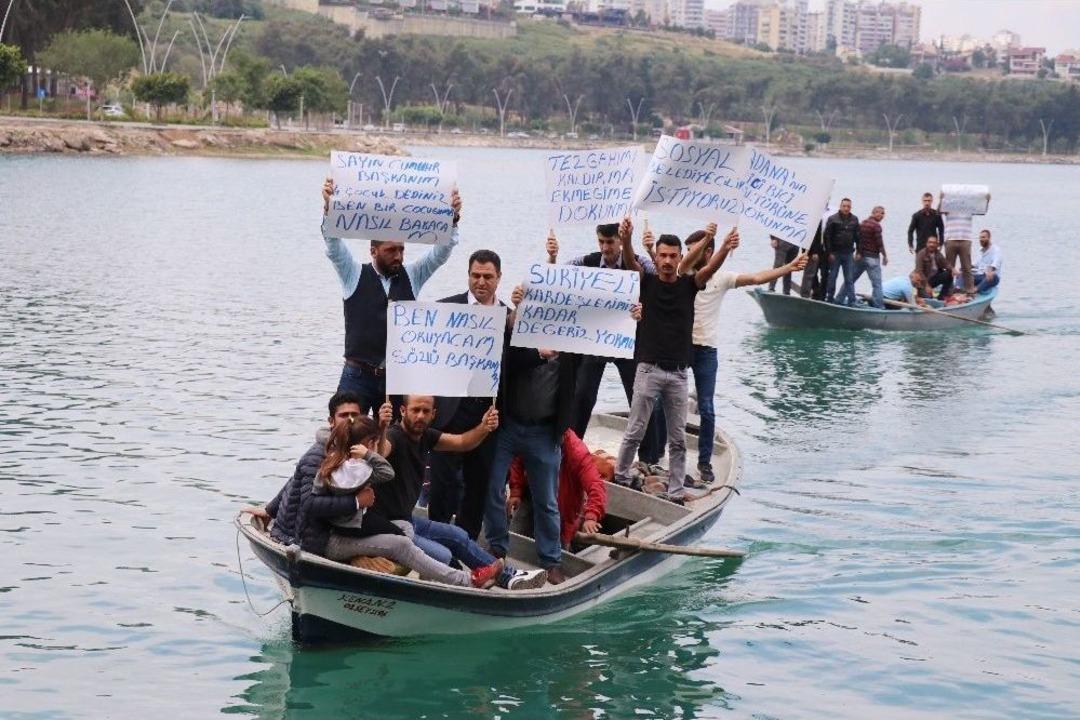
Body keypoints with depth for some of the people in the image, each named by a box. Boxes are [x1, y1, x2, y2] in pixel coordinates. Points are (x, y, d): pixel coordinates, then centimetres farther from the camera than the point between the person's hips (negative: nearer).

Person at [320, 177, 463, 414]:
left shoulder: (411, 276, 9)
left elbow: (440, 253, 1)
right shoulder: (355, 275, 3)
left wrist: (453, 217, -15)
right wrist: (328, 206, -26)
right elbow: (334, 246, -10)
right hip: (358, 376, -2)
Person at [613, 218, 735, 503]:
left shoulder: (689, 285, 5)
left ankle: (676, 493, 9)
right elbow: (630, 262, -19)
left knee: (678, 439, 5)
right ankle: (619, 478, 19)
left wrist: (725, 248, -35)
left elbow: (709, 268, -13)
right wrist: (626, 240, -42)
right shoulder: (646, 282, 0)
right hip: (649, 369, -2)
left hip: (678, 373, 2)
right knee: (635, 432, 3)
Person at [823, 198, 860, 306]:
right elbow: (826, 236, -5)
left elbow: (858, 237, 9)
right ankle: (829, 298, 12)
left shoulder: (854, 220, 7)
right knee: (832, 277, 4)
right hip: (835, 253, -2)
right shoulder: (833, 219, -3)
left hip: (848, 254, 2)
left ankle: (851, 300, 1)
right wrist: (829, 252, -10)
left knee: (850, 279, 1)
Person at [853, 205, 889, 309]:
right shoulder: (876, 225, -12)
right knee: (876, 283, -4)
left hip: (860, 256, 7)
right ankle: (879, 306, -7)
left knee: (851, 280, 14)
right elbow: (879, 243, -14)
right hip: (872, 257, -7)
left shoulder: (862, 223, 10)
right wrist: (885, 256, -4)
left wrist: (859, 253, 18)